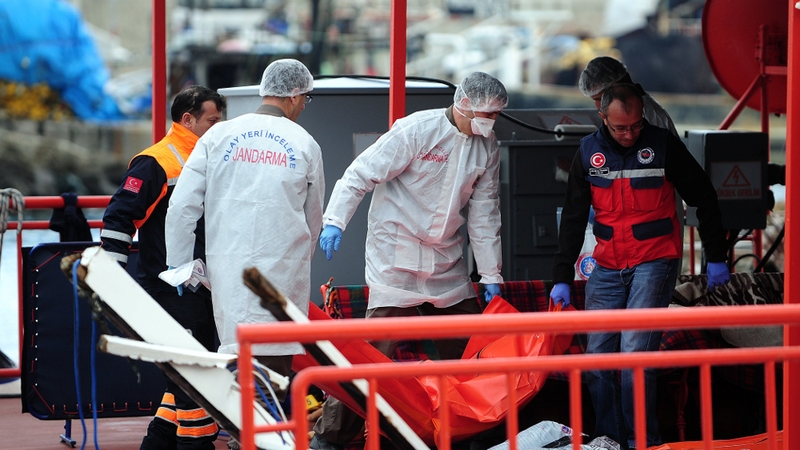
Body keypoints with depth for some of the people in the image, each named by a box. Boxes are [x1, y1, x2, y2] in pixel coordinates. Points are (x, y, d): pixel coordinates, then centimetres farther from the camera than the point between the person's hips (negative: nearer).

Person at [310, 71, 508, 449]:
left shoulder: (487, 148, 6)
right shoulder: (417, 130, -13)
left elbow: (484, 213, 10)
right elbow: (362, 174, -13)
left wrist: (491, 275, 9)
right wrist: (335, 221, -24)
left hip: (446, 261, 7)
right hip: (397, 256, -7)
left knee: (467, 347, 8)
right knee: (379, 347, -13)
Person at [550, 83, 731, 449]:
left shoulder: (663, 145, -7)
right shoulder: (588, 152, 2)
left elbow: (704, 199, 2)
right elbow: (573, 217, 6)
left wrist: (716, 258, 3)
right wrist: (562, 276, 1)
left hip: (655, 264, -4)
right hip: (607, 268, 4)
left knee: (635, 353, -15)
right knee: (596, 357, 3)